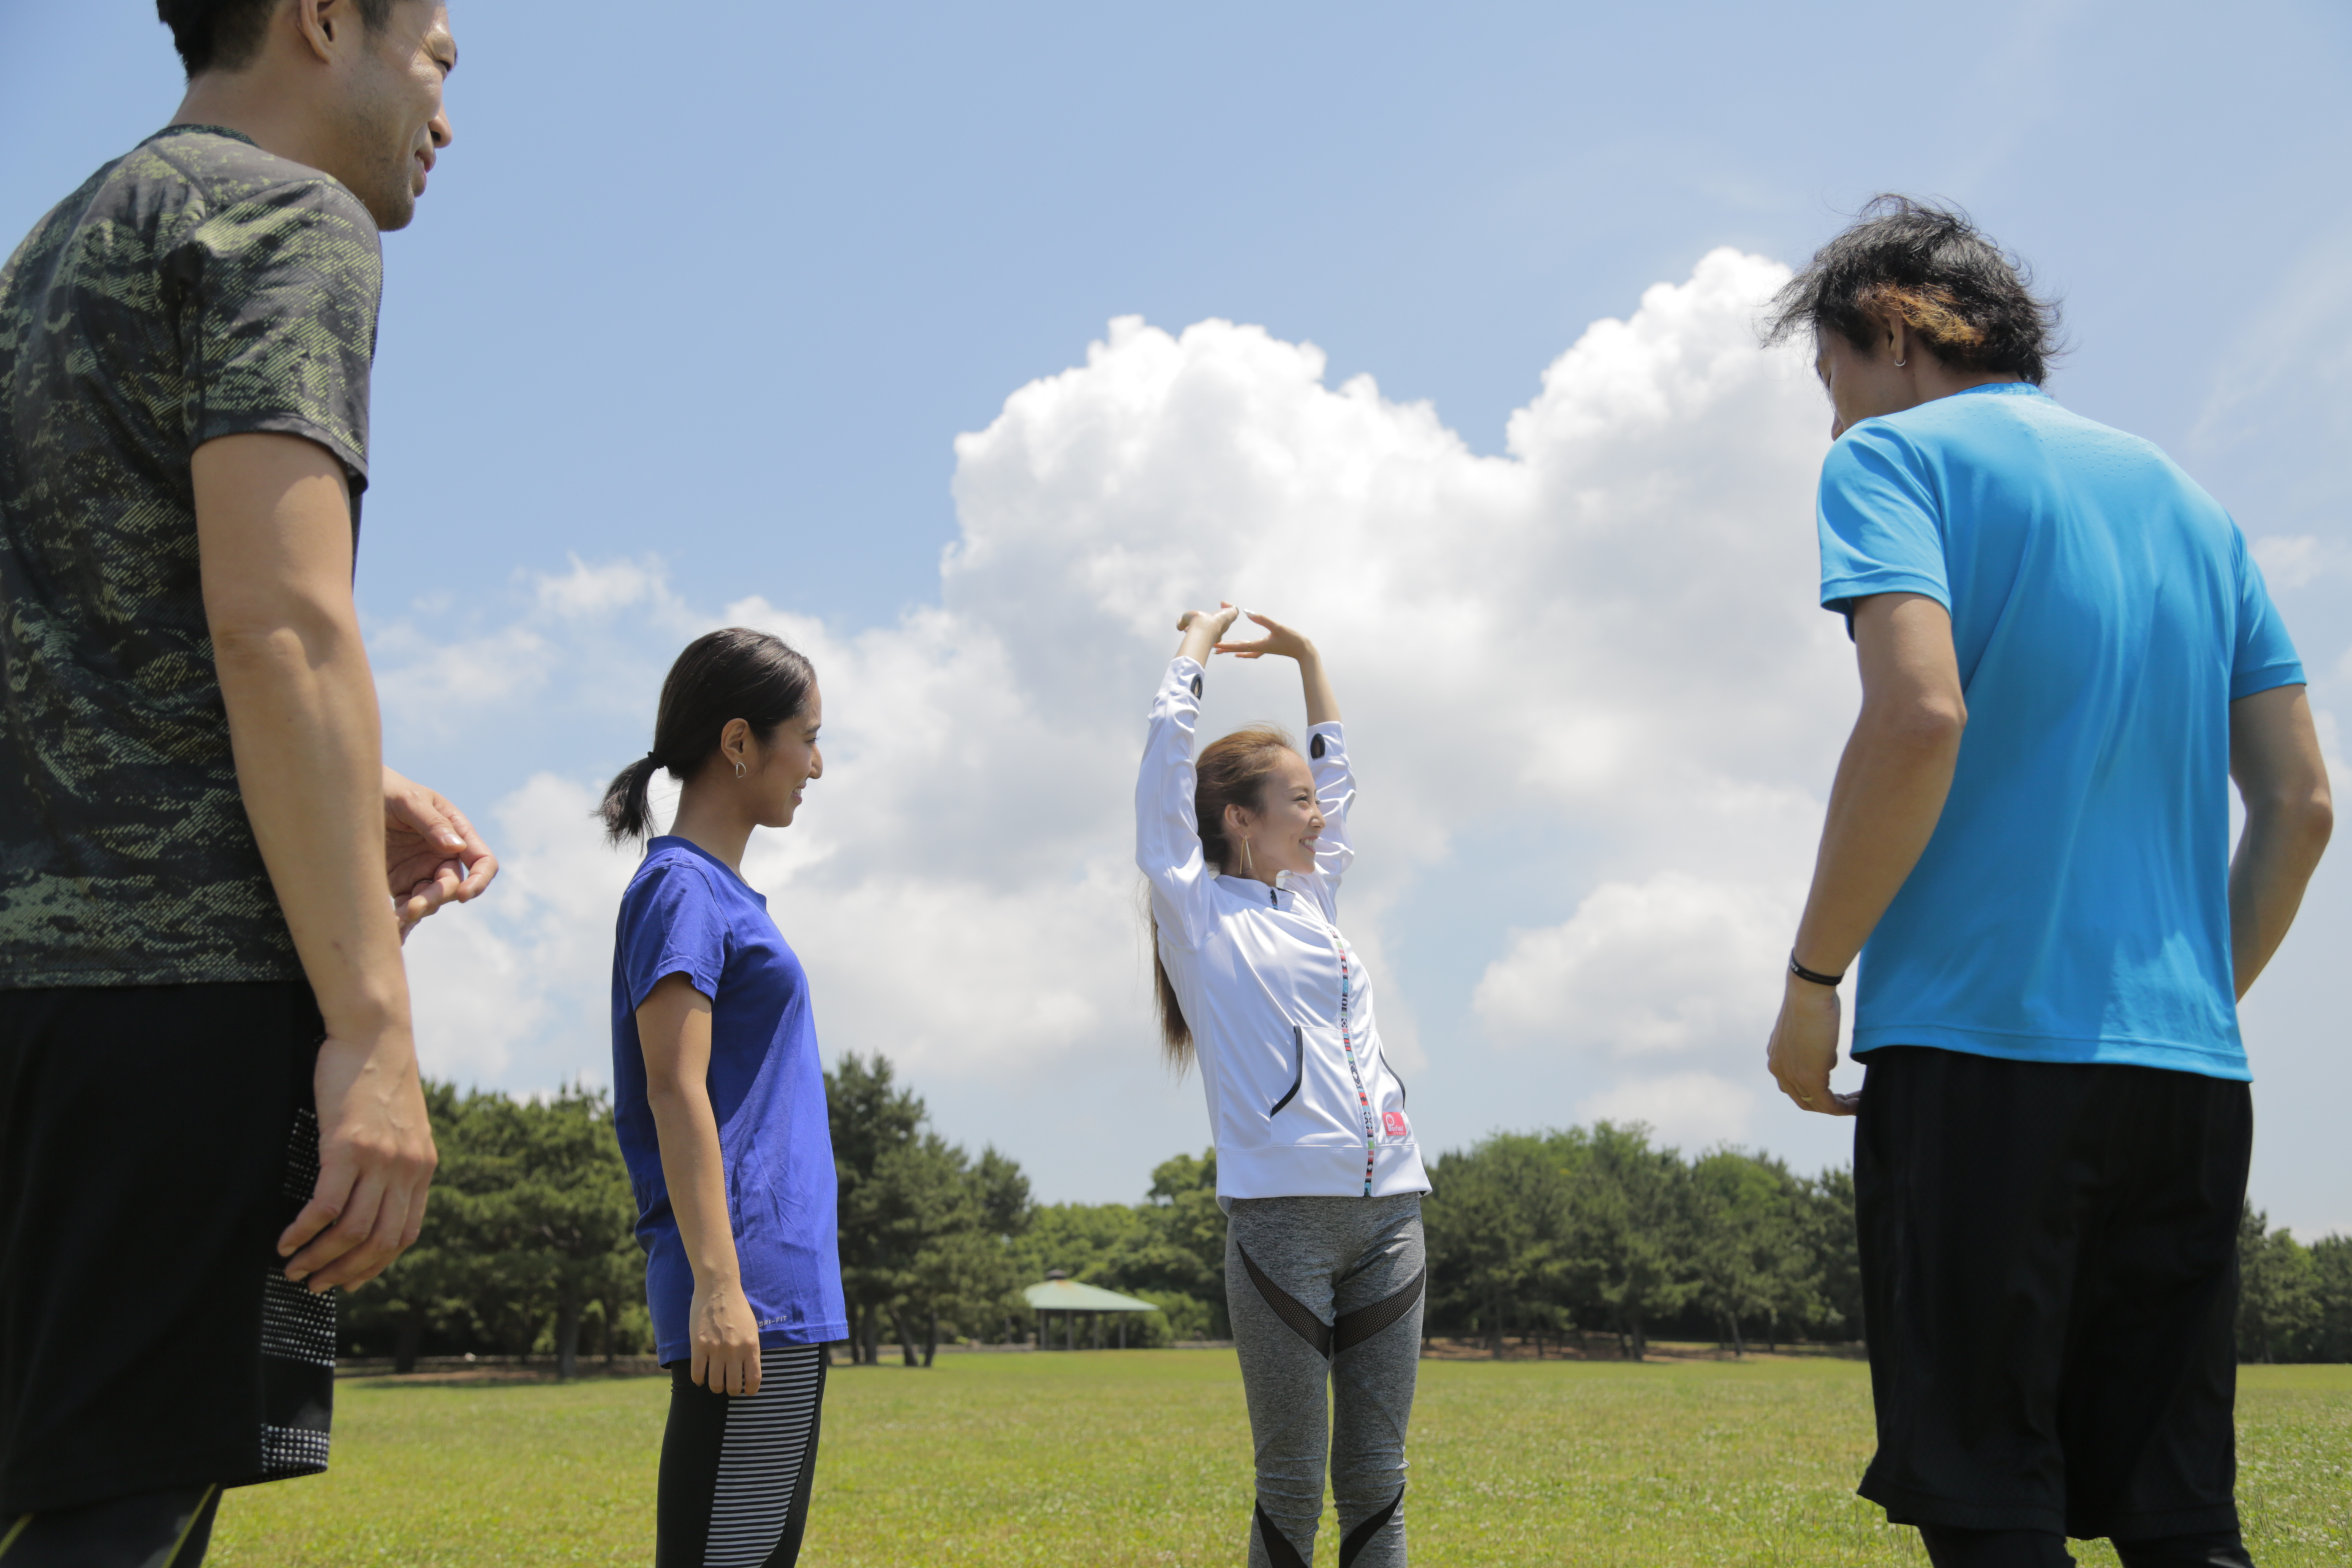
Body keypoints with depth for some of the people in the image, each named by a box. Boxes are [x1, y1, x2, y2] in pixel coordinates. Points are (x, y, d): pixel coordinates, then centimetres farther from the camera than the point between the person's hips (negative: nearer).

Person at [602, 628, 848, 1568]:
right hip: (747, 1296, -10)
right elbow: (675, 1091, -16)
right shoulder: (680, 888, -8)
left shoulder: (722, 890, 19)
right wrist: (717, 1282, -21)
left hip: (780, 1284, 10)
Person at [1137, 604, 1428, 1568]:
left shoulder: (1312, 900, 21)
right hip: (1283, 1211, -6)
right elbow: (1170, 746, 3)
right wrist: (1200, 639, 16)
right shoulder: (1197, 908, 4)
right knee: (1291, 1482, -2)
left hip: (1387, 1208, 6)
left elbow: (1335, 767, 33)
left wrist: (1302, 653, 35)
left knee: (1375, 1477, 5)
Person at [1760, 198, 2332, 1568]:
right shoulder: (2188, 500, 20)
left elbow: (1920, 718, -17)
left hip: (1984, 1049, -6)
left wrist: (1814, 979, -9)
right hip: (2190, 1072, 7)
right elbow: (2299, 801, 15)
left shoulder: (1896, 455, 1)